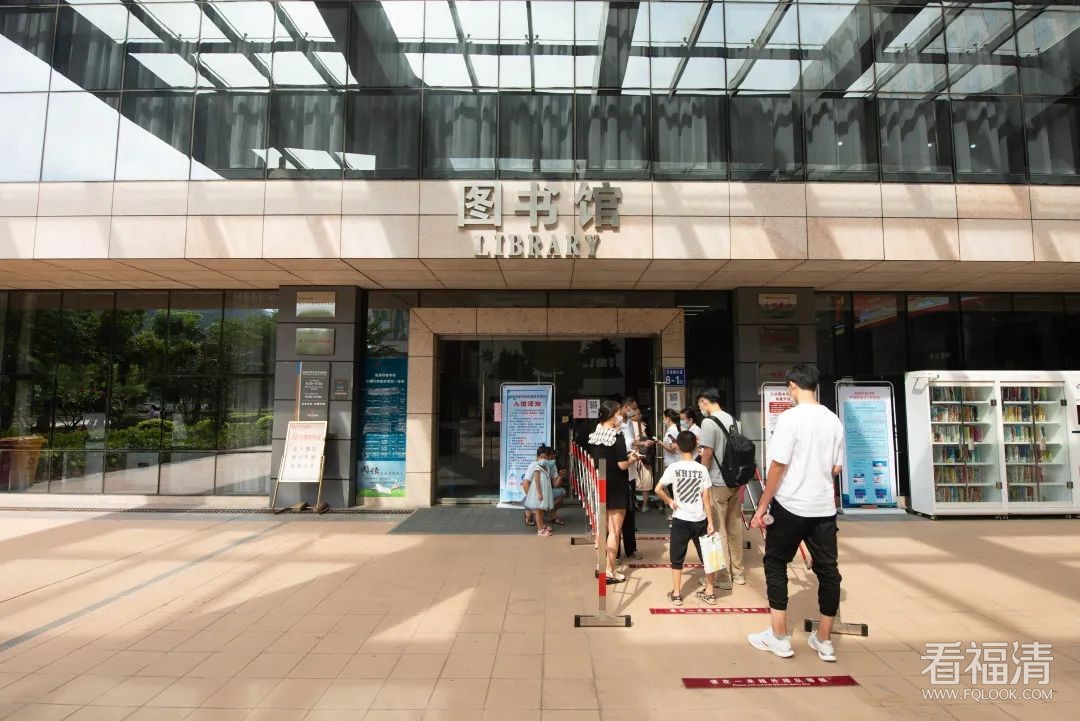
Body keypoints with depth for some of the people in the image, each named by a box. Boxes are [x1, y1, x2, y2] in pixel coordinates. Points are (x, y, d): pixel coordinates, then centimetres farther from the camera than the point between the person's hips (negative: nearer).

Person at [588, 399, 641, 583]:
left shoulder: (594, 435, 2)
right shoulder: (617, 436, -18)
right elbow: (623, 465, -19)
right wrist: (632, 458, 1)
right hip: (616, 488, -7)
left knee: (603, 528, 20)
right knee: (615, 531, 3)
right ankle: (609, 572, 10)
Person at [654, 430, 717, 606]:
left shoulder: (673, 468, -9)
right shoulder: (702, 469, -5)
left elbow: (658, 489, -14)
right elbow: (706, 499, -5)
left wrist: (669, 501, 2)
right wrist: (710, 522, -1)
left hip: (680, 520, -2)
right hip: (700, 520, 2)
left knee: (677, 558, 11)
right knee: (706, 556, 17)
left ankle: (676, 594, 16)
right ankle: (710, 592, 26)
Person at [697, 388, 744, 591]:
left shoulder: (708, 422, -15)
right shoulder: (732, 419, 8)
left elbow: (707, 454, -16)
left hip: (717, 483, -7)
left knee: (718, 531, 3)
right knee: (735, 529, 15)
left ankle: (723, 578, 10)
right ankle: (738, 573, 25)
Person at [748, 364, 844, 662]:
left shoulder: (790, 418, -14)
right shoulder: (834, 420, 3)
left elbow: (777, 467, -16)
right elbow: (836, 469, 11)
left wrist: (761, 508, -9)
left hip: (790, 505, -5)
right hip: (824, 507, 5)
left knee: (775, 564, 10)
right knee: (827, 570, 13)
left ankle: (779, 637, 14)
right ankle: (824, 641, 24)